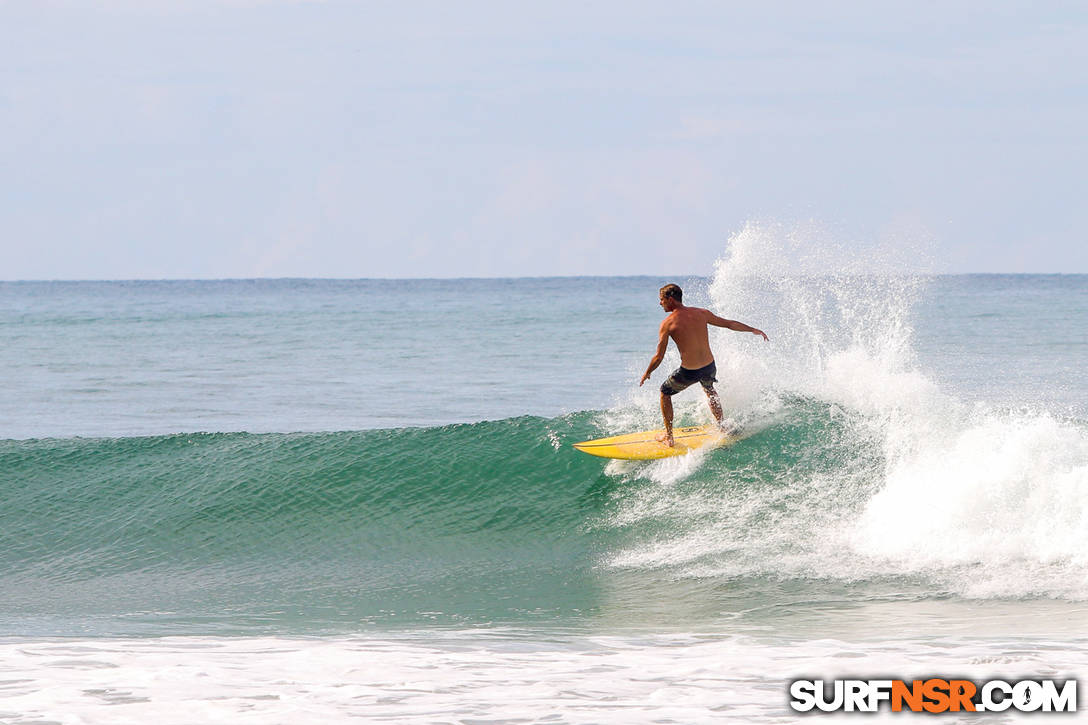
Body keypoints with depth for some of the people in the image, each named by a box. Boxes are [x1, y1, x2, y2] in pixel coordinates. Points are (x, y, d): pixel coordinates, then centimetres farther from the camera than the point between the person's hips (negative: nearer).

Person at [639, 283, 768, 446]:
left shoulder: (668, 323, -11)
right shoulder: (701, 314, 0)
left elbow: (659, 357, -9)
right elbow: (729, 324, 11)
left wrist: (647, 373, 9)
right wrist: (753, 330, 26)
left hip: (689, 372, -4)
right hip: (709, 368, 4)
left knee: (665, 392, 23)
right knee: (709, 389, 38)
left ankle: (668, 436, 26)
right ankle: (721, 426, 49)